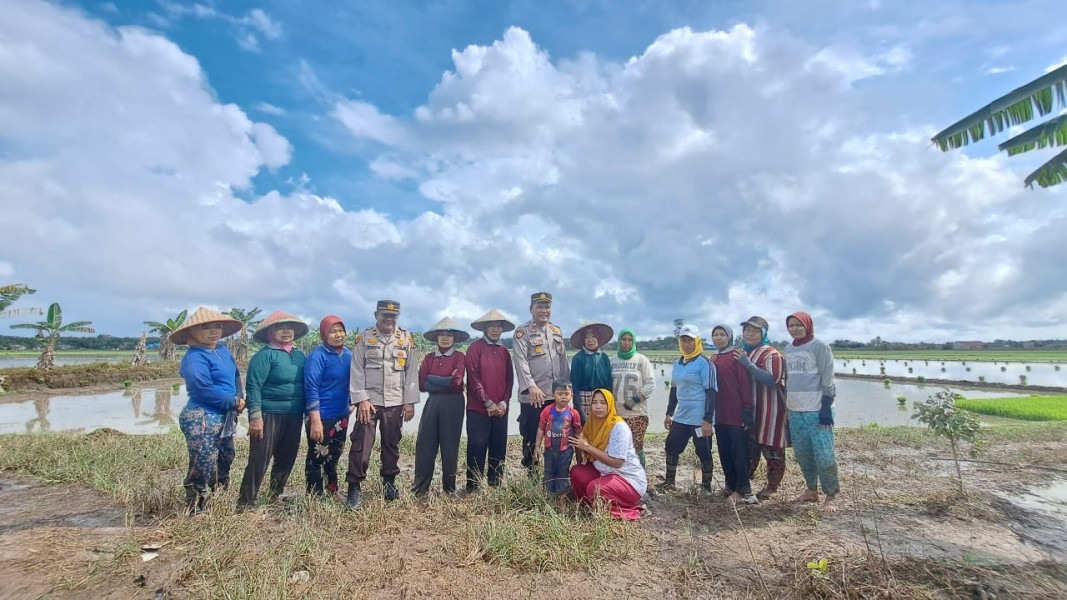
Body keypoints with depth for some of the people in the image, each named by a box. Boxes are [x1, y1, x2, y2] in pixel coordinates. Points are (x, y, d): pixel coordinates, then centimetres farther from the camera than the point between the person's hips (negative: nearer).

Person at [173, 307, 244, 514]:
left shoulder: (223, 350, 10)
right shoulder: (195, 357, -15)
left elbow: (235, 375, 16)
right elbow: (203, 388, -24)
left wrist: (240, 398, -3)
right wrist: (234, 402, -15)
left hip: (225, 418, 9)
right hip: (202, 419, -9)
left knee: (224, 465, 19)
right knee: (202, 468, -1)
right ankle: (194, 511, 16)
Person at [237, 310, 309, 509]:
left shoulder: (300, 355, 10)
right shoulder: (265, 355, -10)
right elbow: (253, 386, -14)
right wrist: (255, 416, -19)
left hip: (294, 416, 7)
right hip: (269, 415, -6)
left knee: (286, 459, 14)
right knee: (259, 460, -2)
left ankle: (274, 497, 31)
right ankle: (245, 503, 11)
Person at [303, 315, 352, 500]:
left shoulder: (348, 354, 5)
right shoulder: (318, 356, -16)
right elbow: (311, 390, -20)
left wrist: (350, 404, 15)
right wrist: (315, 422, -23)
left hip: (341, 416, 7)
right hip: (322, 417, -7)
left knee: (334, 457, 21)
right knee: (317, 458, 4)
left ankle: (332, 491, 37)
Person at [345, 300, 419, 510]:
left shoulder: (406, 339, 5)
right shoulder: (364, 338, 1)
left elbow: (411, 371, 4)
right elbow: (357, 371, -3)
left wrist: (410, 401, 0)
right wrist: (361, 399, -10)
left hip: (395, 403, 2)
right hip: (369, 401, -2)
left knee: (391, 444, 12)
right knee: (361, 445, -3)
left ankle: (389, 482, 28)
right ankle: (354, 487, 9)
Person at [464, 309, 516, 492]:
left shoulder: (504, 351, 13)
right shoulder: (475, 348, -2)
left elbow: (509, 379, 11)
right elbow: (474, 377, -9)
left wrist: (504, 403, -2)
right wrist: (488, 403, -11)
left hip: (500, 409, 5)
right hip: (478, 409, -5)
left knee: (499, 449, 8)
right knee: (477, 448, -1)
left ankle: (496, 486, 20)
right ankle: (473, 488, 11)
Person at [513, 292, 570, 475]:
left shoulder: (557, 332, 14)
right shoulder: (522, 332, -4)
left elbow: (563, 360, 17)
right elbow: (520, 361, -14)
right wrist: (531, 386, -24)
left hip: (557, 395, 5)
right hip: (532, 396, -5)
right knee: (531, 437, 6)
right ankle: (532, 474, 20)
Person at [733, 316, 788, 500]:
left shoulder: (771, 354, -11)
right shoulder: (742, 353, 12)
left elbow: (774, 380, -23)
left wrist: (749, 365, -24)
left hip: (770, 411, -7)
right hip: (749, 409, 7)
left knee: (772, 450, 6)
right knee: (749, 448, 14)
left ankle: (772, 487, 22)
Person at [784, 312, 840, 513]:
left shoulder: (819, 346, -5)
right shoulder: (788, 349, 13)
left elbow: (827, 380, -8)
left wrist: (826, 408, -14)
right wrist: (787, 406, 17)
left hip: (817, 410, -6)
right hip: (795, 411, 6)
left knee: (824, 455, -4)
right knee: (802, 454, 11)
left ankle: (831, 496, 10)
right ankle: (812, 490, 25)